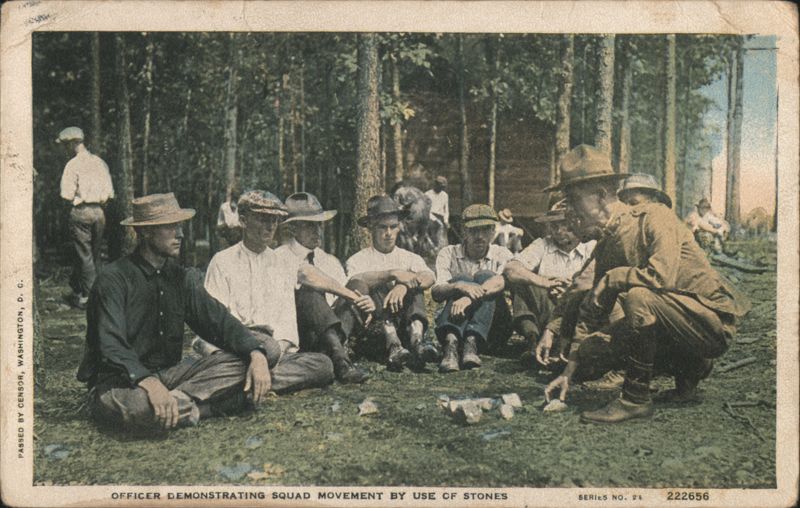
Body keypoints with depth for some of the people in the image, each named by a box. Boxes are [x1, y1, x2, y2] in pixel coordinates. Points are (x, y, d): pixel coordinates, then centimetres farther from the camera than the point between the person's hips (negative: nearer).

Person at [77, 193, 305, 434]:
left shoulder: (183, 278, 9)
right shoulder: (114, 278, -11)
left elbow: (219, 321, 1)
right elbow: (112, 346, -23)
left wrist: (257, 355, -19)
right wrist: (149, 384, -41)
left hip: (170, 374, 6)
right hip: (120, 383, -5)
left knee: (267, 350, -12)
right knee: (140, 406, -44)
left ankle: (177, 400, -22)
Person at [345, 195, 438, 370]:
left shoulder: (410, 258, 19)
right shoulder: (358, 260, 12)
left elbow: (429, 277, -5)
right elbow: (354, 281, -14)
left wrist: (403, 286, -26)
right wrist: (393, 274, -25)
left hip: (404, 324, 2)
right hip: (374, 325, -1)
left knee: (411, 282, -17)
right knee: (360, 286, -23)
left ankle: (417, 337, -42)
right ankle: (392, 343, -44)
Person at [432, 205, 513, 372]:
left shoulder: (501, 255, 4)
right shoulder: (448, 254, 5)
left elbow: (501, 281, -21)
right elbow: (436, 293, -13)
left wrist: (469, 298, -39)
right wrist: (459, 286, -36)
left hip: (493, 328, 0)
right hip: (454, 322, 0)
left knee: (485, 276, -21)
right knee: (462, 278, -24)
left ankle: (472, 342, -43)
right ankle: (451, 343, -48)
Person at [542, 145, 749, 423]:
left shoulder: (654, 217, -16)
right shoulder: (605, 247, 6)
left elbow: (661, 276, -33)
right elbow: (591, 311, 9)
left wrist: (610, 279, -16)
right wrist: (568, 372, 8)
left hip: (714, 322, -8)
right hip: (679, 327, 8)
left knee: (638, 296, -31)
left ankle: (635, 398, -18)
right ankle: (689, 368, 14)